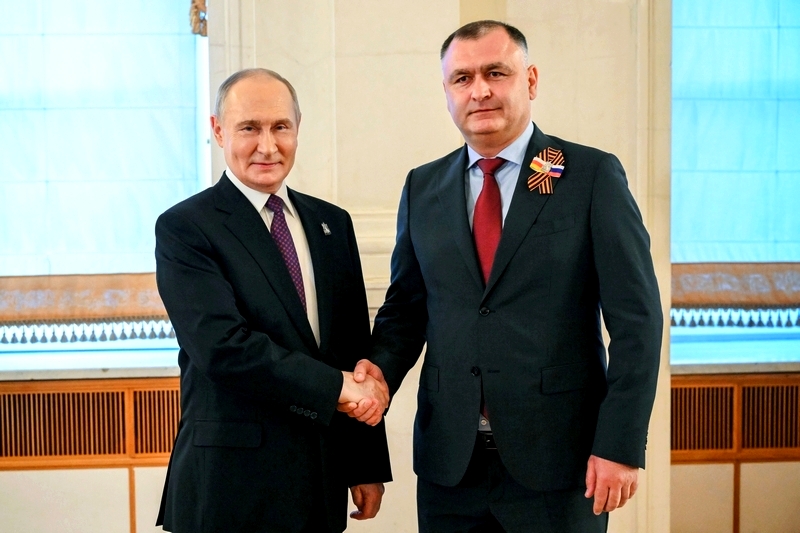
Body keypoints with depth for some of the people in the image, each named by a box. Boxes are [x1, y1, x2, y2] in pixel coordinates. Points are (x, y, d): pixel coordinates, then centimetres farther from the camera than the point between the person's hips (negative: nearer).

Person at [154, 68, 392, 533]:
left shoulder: (333, 223, 9)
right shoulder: (184, 228, -8)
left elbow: (357, 349, 10)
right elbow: (222, 345, -20)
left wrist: (368, 466, 9)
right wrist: (336, 387, -18)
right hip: (231, 485, -5)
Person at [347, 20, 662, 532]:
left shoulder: (593, 176, -3)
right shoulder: (423, 187, 8)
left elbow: (635, 319, -6)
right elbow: (406, 304, 13)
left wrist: (621, 445, -11)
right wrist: (381, 368, -7)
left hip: (560, 459, -3)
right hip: (449, 462, 3)